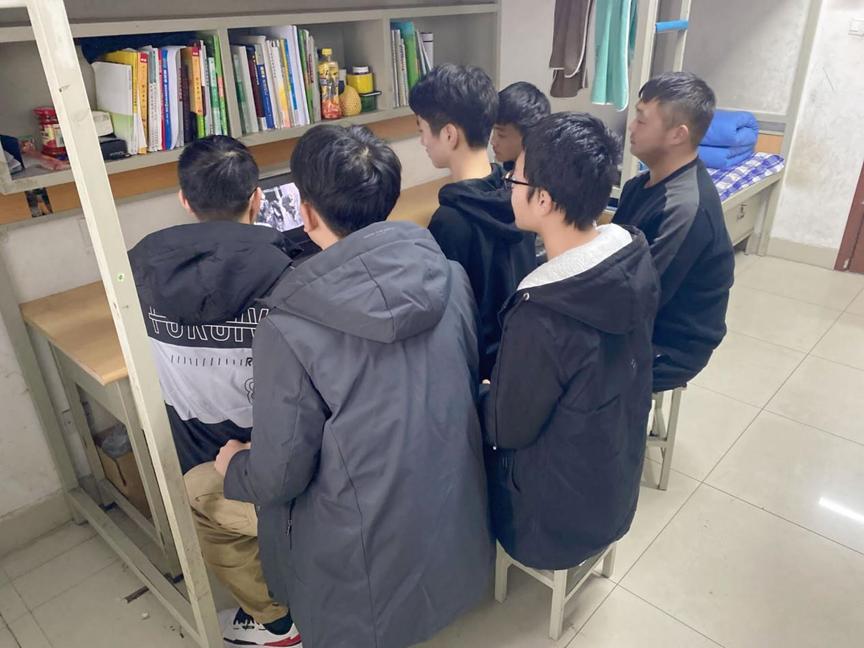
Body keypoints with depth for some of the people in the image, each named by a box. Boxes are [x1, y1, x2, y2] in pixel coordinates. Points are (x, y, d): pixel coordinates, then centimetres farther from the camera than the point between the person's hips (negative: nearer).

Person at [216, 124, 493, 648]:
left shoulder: (291, 329, -26)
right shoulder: (450, 275, -12)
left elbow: (280, 476, -16)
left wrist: (234, 466, 5)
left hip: (374, 552, -5)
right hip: (457, 517, 5)